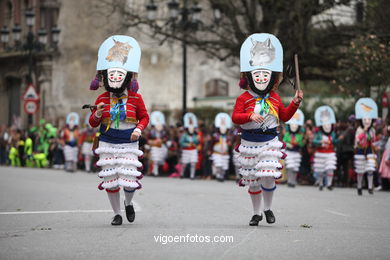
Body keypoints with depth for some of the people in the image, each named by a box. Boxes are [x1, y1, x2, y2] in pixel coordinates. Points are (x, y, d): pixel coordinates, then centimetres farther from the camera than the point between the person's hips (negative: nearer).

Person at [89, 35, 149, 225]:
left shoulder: (135, 98, -3)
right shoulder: (102, 99, 0)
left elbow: (144, 117, 8)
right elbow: (93, 123, 6)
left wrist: (139, 129, -11)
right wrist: (97, 114, -16)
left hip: (128, 144, -1)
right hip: (107, 144, 2)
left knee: (128, 180, -9)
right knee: (110, 180, 2)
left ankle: (128, 203, 25)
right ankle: (116, 214, 19)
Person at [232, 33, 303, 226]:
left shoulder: (274, 98, 7)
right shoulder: (244, 98, -4)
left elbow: (284, 116, 15)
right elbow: (235, 117, -11)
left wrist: (295, 103, 3)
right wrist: (250, 116, -26)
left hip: (270, 142, 1)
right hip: (249, 143, -1)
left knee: (268, 177, -13)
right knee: (252, 179, 6)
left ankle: (268, 209, 11)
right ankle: (256, 212, 22)